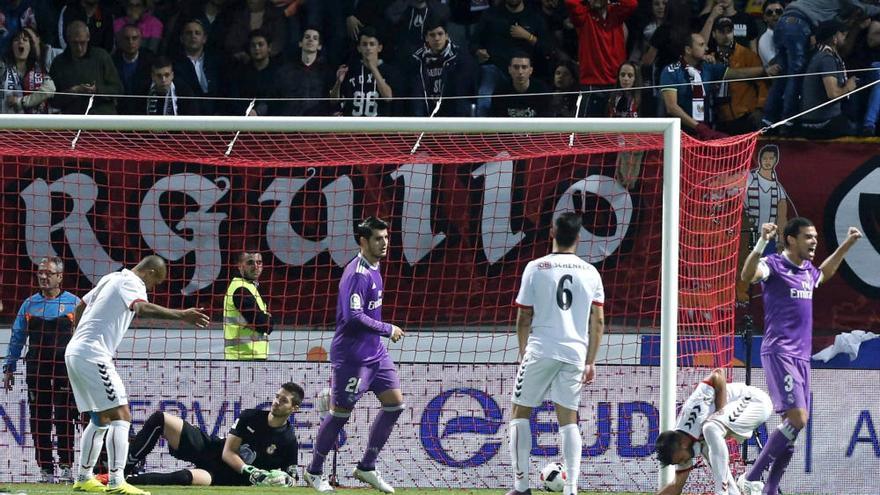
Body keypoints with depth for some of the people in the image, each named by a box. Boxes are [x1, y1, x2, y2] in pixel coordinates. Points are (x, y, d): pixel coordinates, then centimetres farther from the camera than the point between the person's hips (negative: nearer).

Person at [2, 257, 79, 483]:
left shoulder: (74, 303, 5)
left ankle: (66, 465, 0)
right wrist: (9, 368, 10)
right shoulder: (29, 304, 12)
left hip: (65, 368, -3)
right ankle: (46, 469, 7)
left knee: (64, 419, -6)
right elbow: (17, 338, 15)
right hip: (36, 369, 3)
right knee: (39, 420, 2)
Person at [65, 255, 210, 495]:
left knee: (100, 420, 20)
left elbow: (80, 308, 29)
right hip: (93, 356, -10)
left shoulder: (112, 278, 20)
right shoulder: (132, 283, -9)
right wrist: (181, 315, -40)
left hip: (74, 352, 10)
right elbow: (142, 308, -31)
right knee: (120, 417, -14)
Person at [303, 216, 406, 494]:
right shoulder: (357, 275, -19)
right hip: (352, 355, -9)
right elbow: (354, 317, -26)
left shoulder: (373, 269, 12)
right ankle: (314, 472, 14)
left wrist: (385, 331, 16)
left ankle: (366, 468, 12)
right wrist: (388, 330, -17)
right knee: (341, 412, -1)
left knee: (395, 403, 3)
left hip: (375, 352, 9)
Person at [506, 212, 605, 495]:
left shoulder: (536, 268, -1)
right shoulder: (590, 273, 6)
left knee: (520, 413, 9)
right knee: (568, 418, 8)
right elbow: (598, 321, 6)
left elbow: (524, 318, 2)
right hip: (575, 354, 3)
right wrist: (591, 362, 12)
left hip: (540, 350, -3)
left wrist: (523, 353, 14)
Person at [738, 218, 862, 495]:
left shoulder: (808, 271, 17)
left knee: (794, 425, 4)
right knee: (797, 418, -19)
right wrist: (762, 244, -42)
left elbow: (824, 273, 43)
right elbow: (748, 275, -28)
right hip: (778, 353, -8)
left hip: (802, 356, 8)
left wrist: (848, 244, 40)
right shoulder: (774, 265, -6)